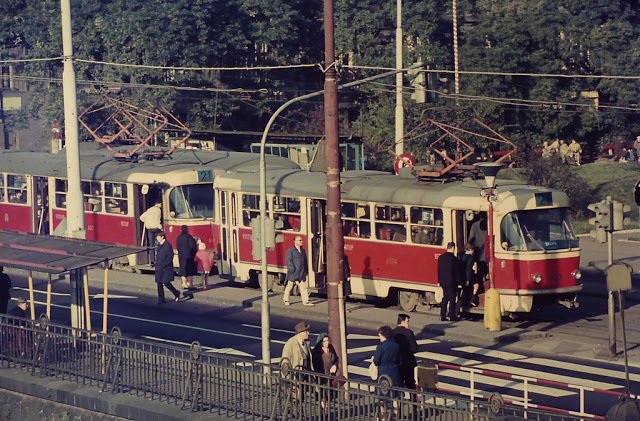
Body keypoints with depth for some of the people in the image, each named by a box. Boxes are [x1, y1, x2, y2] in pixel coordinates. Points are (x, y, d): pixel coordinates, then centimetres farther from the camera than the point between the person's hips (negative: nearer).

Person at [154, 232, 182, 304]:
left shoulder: (167, 245, -12)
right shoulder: (159, 245, 12)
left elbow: (170, 257, -15)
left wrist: (163, 265, -17)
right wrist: (157, 265, 11)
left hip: (166, 268, -8)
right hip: (159, 268, 8)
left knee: (166, 283, -9)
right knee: (159, 284, 5)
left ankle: (176, 294, 14)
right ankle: (161, 300, 9)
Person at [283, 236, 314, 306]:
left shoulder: (302, 250, 14)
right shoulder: (291, 250, -7)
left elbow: (305, 260, 20)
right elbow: (289, 261, -13)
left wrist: (306, 270, 17)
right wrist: (293, 269, -20)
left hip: (301, 273, 5)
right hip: (293, 272, -5)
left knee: (303, 287, 0)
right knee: (289, 286, 5)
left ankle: (305, 301, -3)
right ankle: (286, 299, 18)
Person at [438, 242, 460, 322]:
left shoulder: (440, 257, 5)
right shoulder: (454, 258, -14)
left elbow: (439, 270, 11)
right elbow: (457, 272, -11)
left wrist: (439, 281, 18)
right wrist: (459, 283, -5)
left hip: (443, 282, 6)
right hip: (451, 282, -6)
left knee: (445, 299, 11)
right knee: (452, 300, 1)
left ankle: (443, 316, 10)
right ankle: (452, 316, 1)